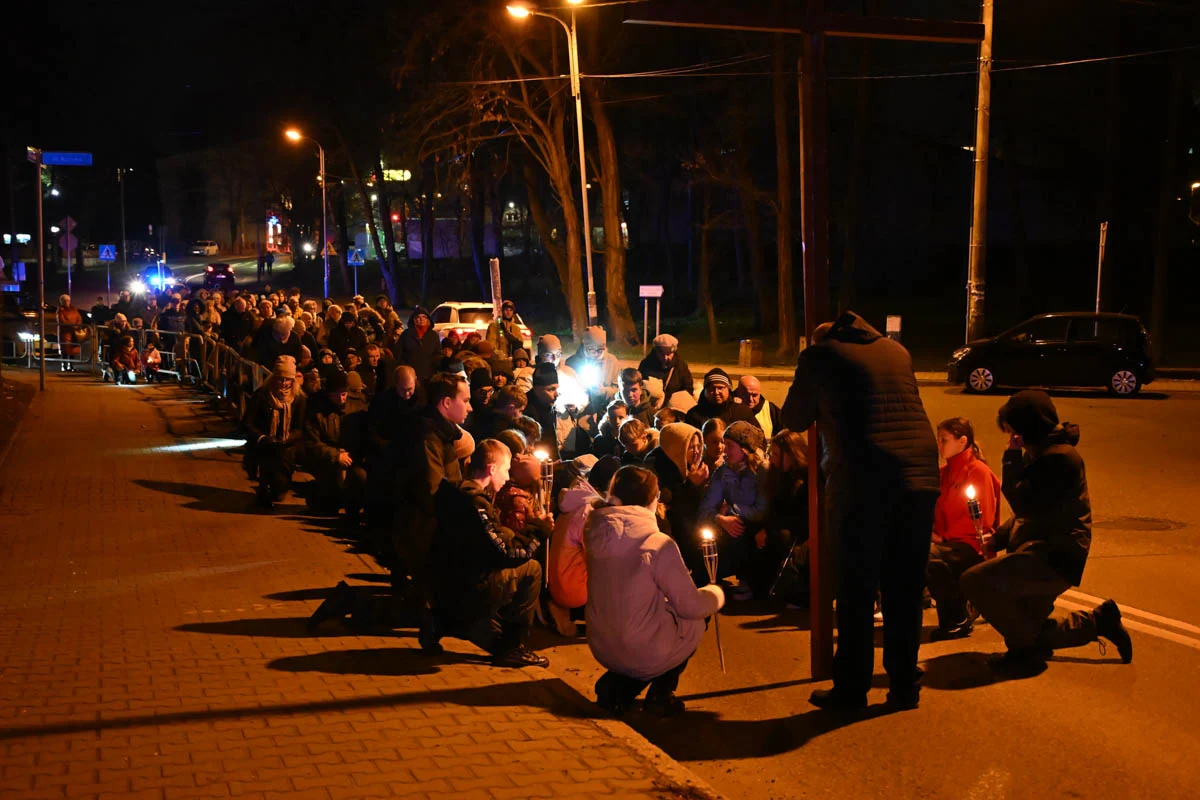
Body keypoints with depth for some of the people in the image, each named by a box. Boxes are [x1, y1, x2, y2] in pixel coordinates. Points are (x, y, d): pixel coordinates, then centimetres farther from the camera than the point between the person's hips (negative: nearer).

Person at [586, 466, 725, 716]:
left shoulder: (596, 534, -4)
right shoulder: (659, 544, -20)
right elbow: (692, 606, -14)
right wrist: (716, 594, 9)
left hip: (601, 648, 5)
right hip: (645, 654, -5)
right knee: (696, 621, 20)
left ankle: (616, 686, 13)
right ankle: (660, 695, 16)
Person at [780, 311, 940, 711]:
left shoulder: (818, 356, 6)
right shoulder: (896, 351, 19)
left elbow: (793, 420, 15)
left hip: (860, 483, -4)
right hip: (919, 476, 4)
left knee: (857, 592, 4)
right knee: (905, 590, 11)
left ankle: (851, 688, 10)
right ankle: (904, 685, 16)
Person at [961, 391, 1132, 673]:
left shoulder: (1058, 458, -17)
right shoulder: (1042, 453, 16)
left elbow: (1024, 503, -25)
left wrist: (1012, 457, -17)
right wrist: (997, 538, 9)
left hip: (1053, 557, -11)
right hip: (1046, 553, 11)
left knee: (976, 582, -26)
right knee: (1028, 628, 20)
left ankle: (1024, 649, -12)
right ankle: (1099, 621, 28)